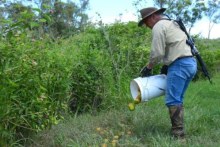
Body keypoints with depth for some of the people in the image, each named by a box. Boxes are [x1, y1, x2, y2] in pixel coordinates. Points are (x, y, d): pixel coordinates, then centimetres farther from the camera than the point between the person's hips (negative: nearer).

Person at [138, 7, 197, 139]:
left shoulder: (158, 26, -4)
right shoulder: (172, 24, 25)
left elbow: (157, 53, -10)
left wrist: (148, 67, 4)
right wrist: (166, 65, 23)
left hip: (179, 65, -10)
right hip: (190, 63, 10)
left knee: (172, 100, -6)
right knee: (178, 99, 14)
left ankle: (178, 134, -5)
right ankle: (179, 130, 18)